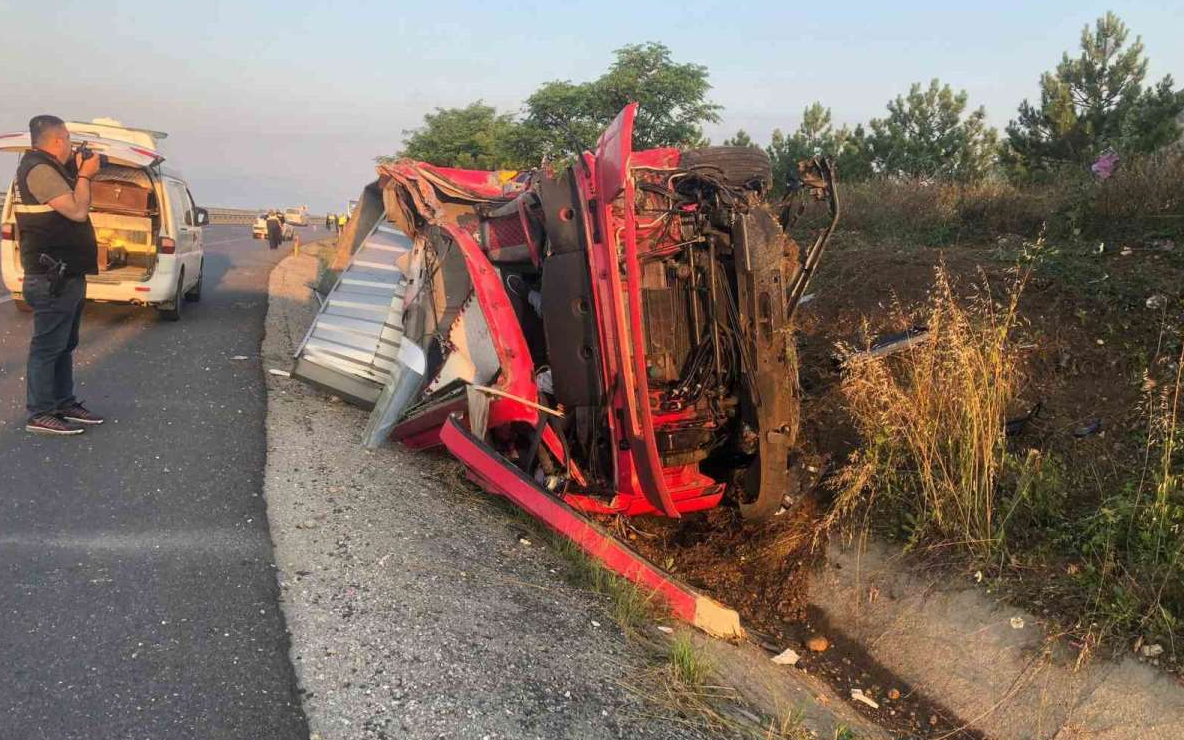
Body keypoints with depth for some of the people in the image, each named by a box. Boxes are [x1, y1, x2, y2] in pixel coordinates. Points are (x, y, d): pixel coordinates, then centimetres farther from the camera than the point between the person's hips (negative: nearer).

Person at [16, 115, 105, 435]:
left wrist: (80, 173, 12)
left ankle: (64, 404, 23)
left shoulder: (51, 169, 16)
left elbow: (74, 209, 20)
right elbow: (78, 211, -20)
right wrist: (84, 175, -7)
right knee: (47, 346, -5)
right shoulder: (39, 170, -15)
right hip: (52, 278, -10)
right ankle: (40, 415, 1)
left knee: (64, 345, 15)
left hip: (66, 275, 10)